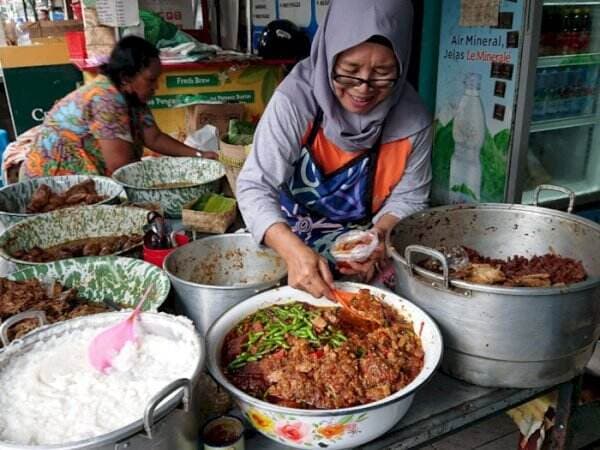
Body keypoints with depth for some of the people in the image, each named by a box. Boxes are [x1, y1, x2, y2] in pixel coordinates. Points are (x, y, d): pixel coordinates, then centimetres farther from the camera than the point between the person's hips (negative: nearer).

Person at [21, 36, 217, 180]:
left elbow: (154, 139, 1)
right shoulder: (105, 100, -26)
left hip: (87, 174, 8)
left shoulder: (131, 95, -2)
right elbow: (120, 167, -29)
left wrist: (198, 155, -9)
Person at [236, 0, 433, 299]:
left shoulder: (413, 121, -15)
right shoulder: (295, 99, -22)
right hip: (290, 238, 0)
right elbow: (255, 186, -25)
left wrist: (380, 235, -23)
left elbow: (408, 197, -2)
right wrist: (293, 250, -40)